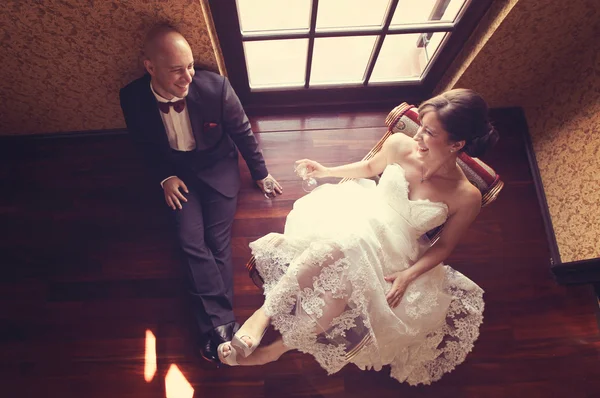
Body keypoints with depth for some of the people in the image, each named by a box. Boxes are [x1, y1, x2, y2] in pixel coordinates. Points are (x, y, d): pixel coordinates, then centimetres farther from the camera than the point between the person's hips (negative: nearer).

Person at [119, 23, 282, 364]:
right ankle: (224, 322, -9)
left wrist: (261, 173, 4)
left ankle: (215, 327, -1)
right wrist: (165, 178, -10)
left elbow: (242, 131, -6)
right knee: (192, 242, -16)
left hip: (218, 166, -1)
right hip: (176, 172, 2)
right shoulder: (134, 98, -15)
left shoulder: (215, 86, -22)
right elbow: (145, 146, 4)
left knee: (218, 242, -12)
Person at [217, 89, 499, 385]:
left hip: (392, 253, -1)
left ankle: (279, 347, -14)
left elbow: (444, 245, -2)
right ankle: (265, 313, -25)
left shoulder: (466, 197, -15)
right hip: (360, 219, 2)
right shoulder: (399, 145, -9)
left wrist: (409, 275, -16)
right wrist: (327, 171, 13)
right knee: (335, 246, -35)